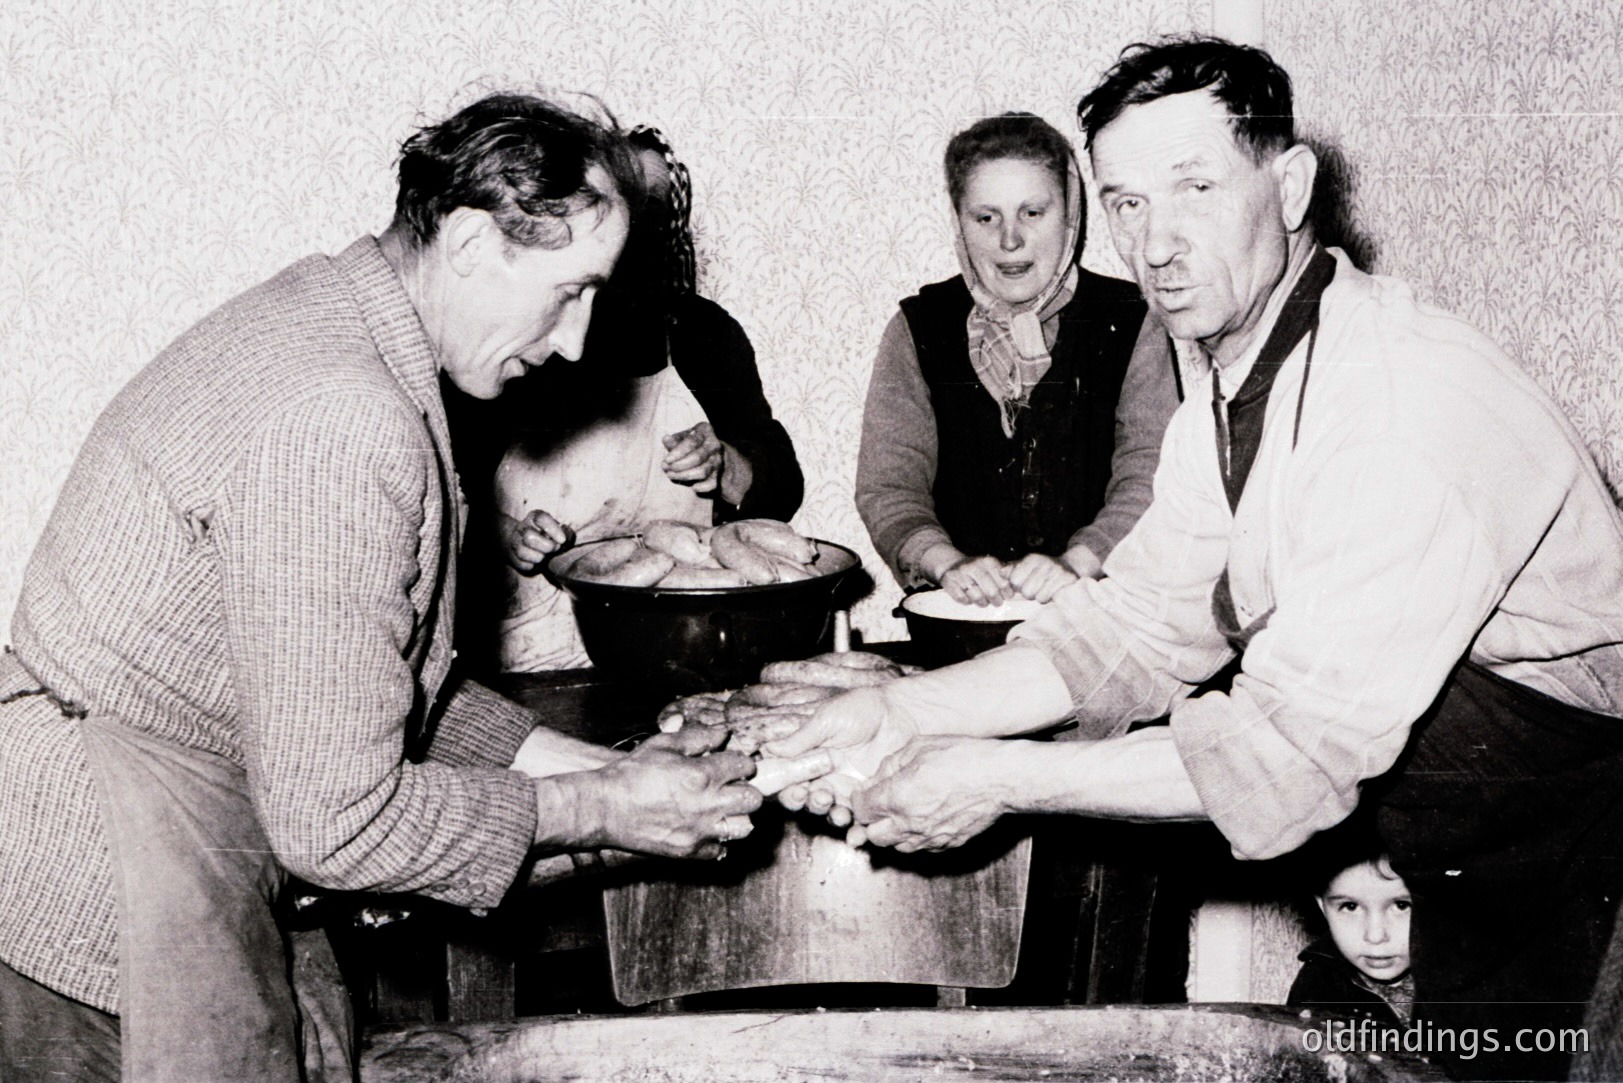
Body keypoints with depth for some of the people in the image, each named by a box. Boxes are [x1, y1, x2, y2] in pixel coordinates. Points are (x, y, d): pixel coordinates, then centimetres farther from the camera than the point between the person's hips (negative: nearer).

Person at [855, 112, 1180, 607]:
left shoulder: (1133, 324, 5)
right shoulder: (917, 330, 9)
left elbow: (1149, 479, -3)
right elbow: (887, 487, 2)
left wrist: (1073, 564, -20)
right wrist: (949, 565, -16)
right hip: (958, 618, 1)